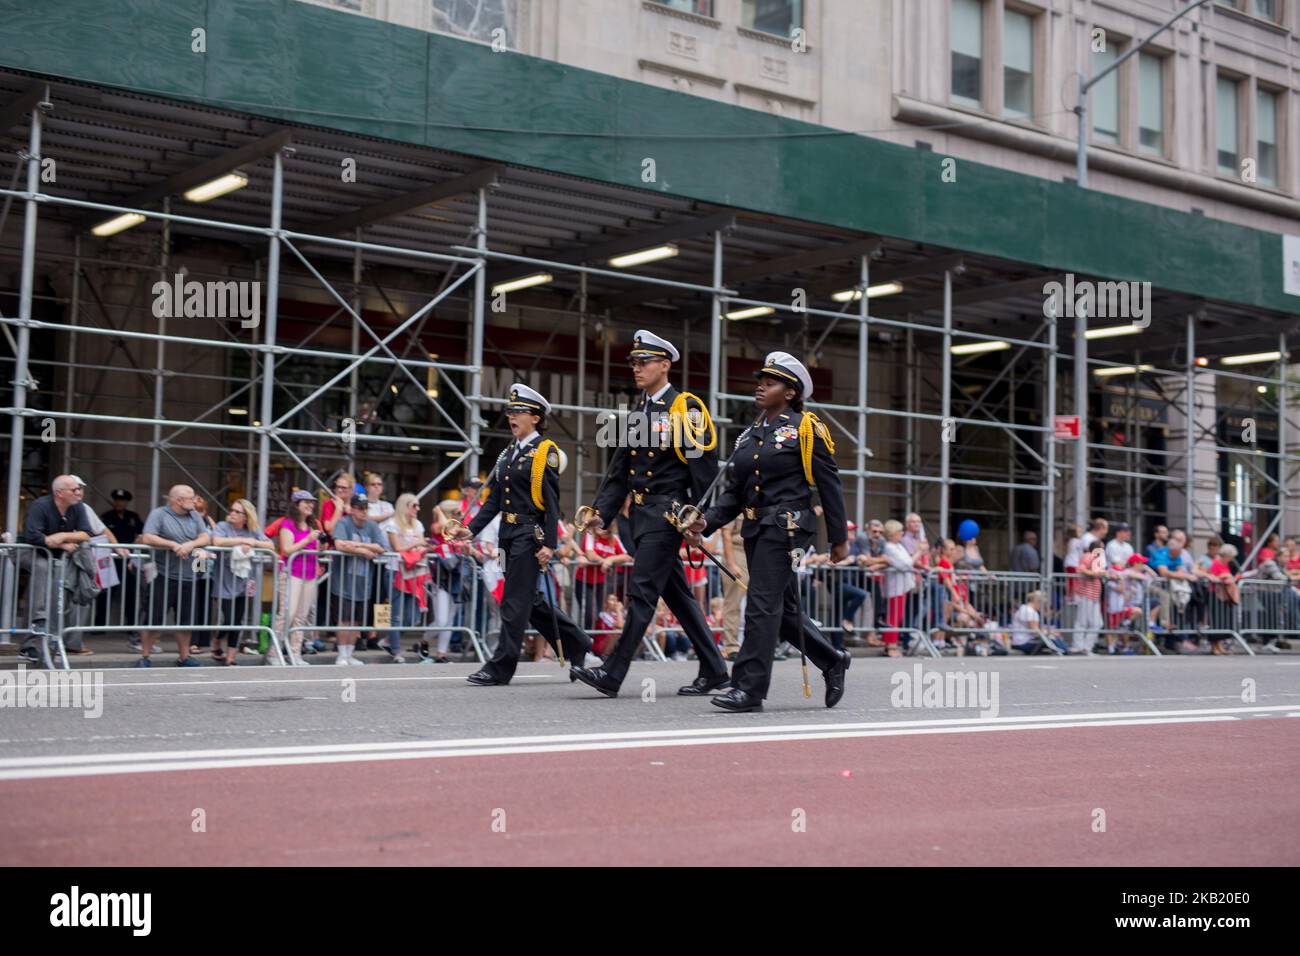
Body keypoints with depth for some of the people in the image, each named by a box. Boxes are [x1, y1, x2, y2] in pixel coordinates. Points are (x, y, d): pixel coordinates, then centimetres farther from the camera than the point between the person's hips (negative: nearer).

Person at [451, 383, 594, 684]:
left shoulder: (544, 451, -7)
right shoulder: (508, 454, 16)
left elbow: (551, 502, -12)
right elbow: (495, 499, 17)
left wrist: (549, 545, -18)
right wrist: (472, 528, 6)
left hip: (530, 535, -8)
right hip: (509, 535, 8)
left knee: (515, 602, -5)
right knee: (532, 601, 12)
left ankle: (501, 668, -1)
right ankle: (577, 646, 25)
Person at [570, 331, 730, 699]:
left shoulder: (686, 408, -8)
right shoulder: (638, 412, 16)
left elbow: (704, 465, -12)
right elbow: (620, 470, 16)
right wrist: (601, 512, 6)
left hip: (667, 513, -8)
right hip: (640, 515, 9)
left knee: (642, 591, -10)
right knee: (676, 593, 11)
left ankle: (613, 673, -9)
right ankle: (714, 671, 18)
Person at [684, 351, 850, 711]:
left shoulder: (805, 428, -4)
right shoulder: (750, 435, 16)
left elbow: (830, 485, -4)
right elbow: (735, 491, 15)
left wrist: (839, 538, -5)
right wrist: (707, 522, -1)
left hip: (786, 527, -8)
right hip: (756, 529, 8)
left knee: (762, 604, -11)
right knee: (783, 608, 12)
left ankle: (750, 688, -8)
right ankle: (832, 661, 29)